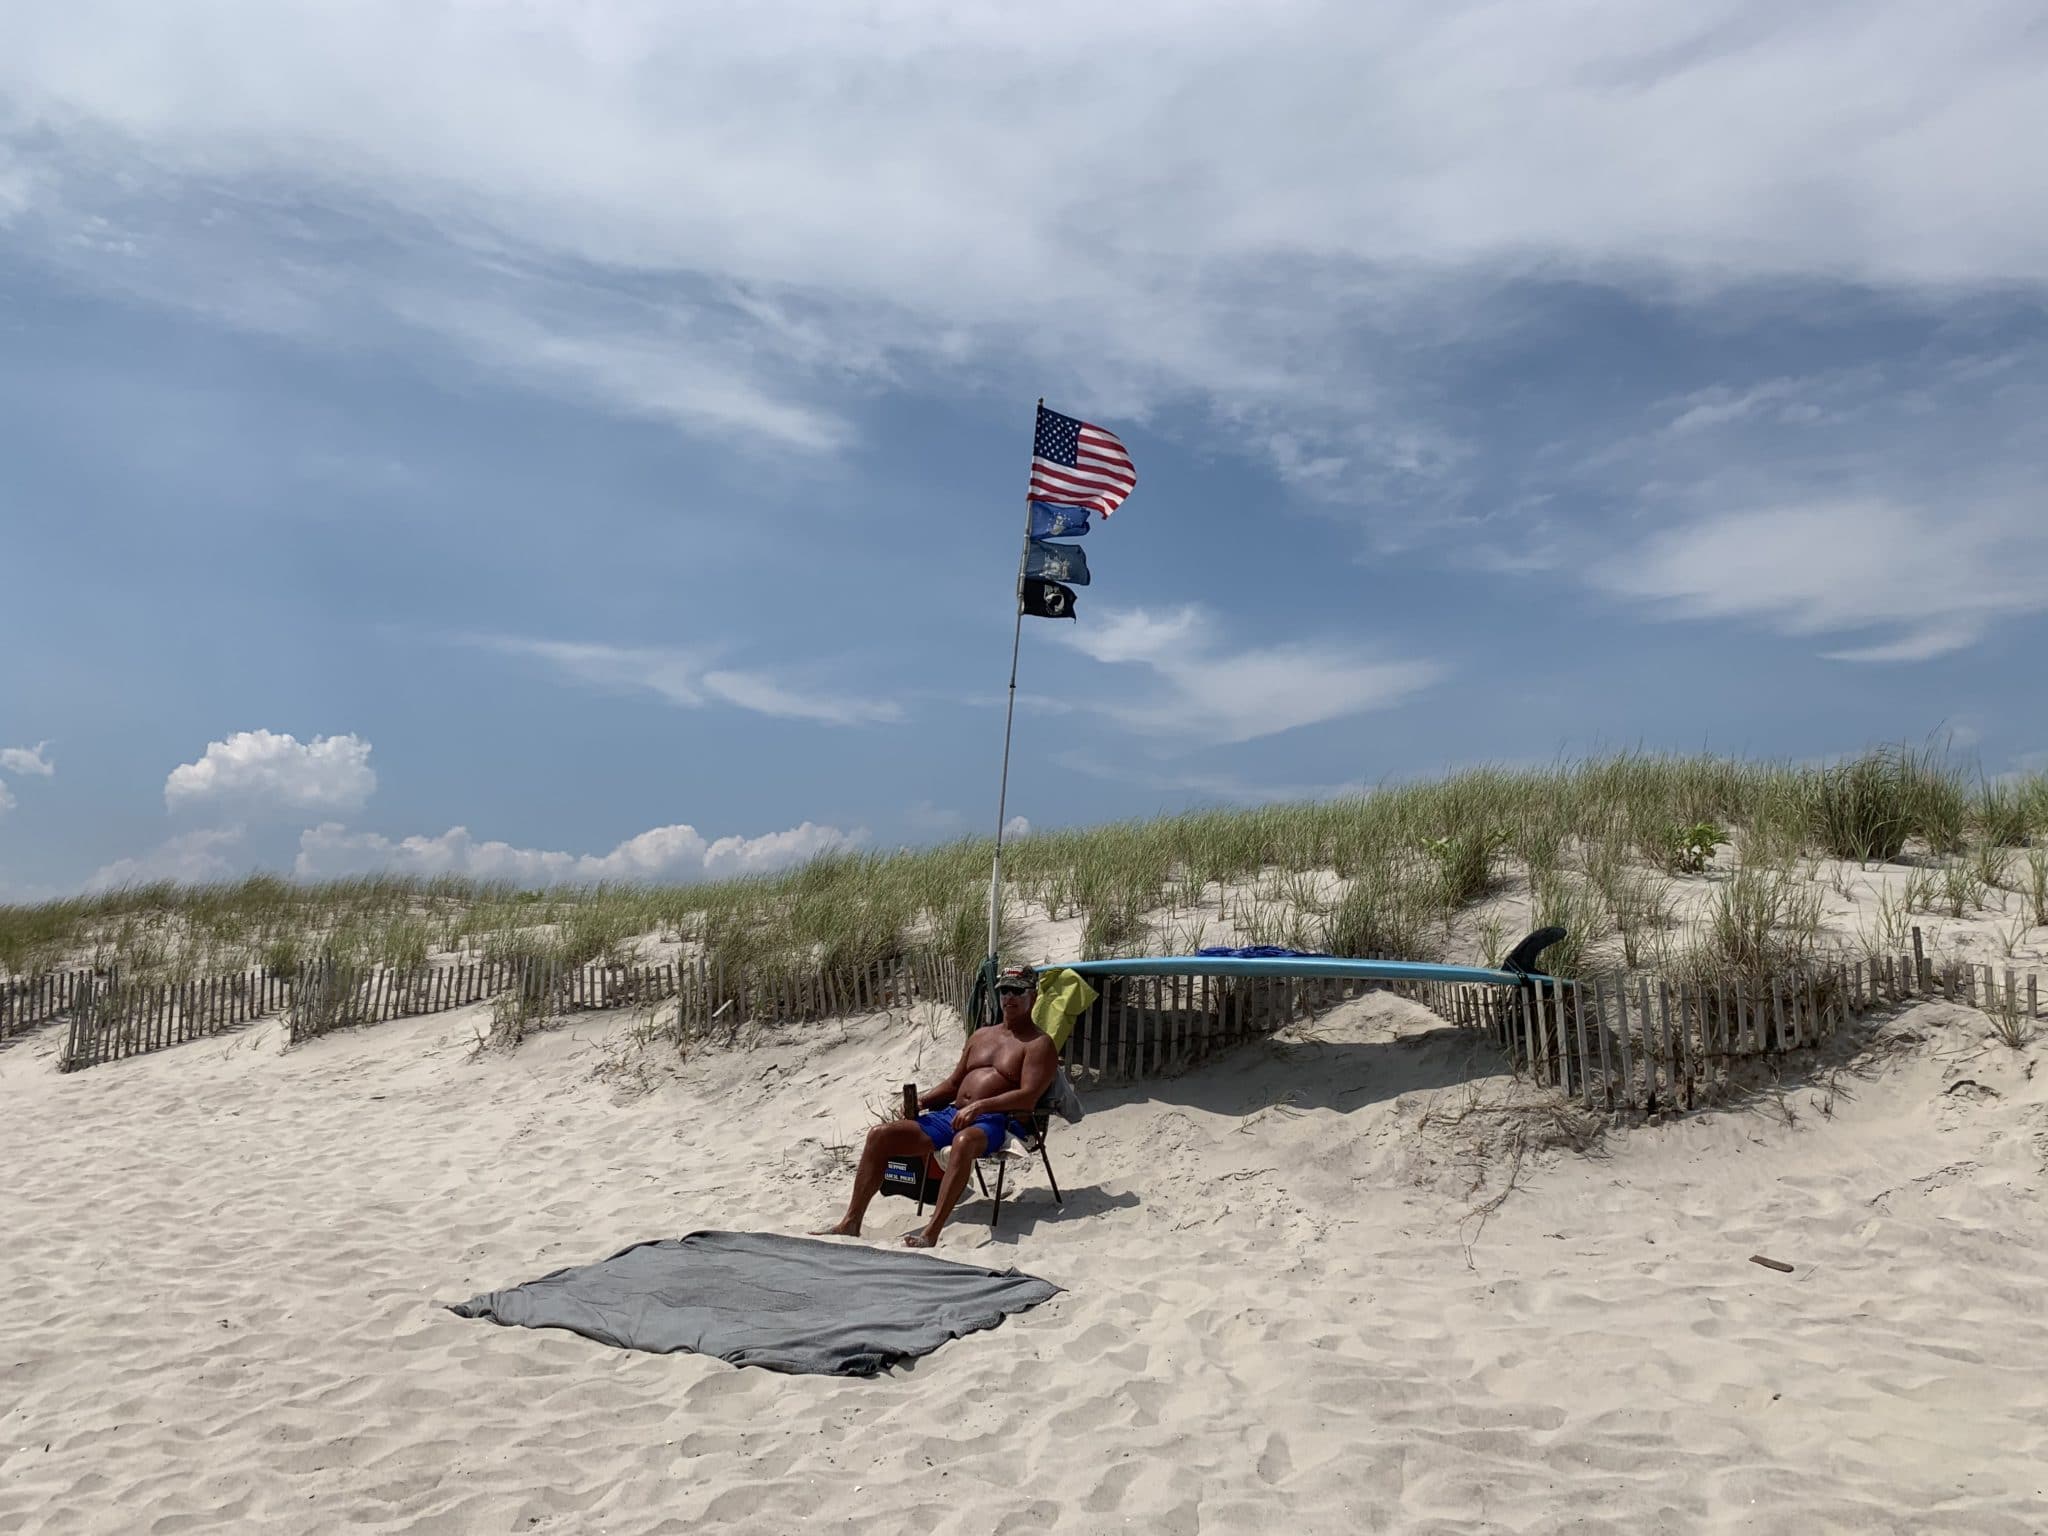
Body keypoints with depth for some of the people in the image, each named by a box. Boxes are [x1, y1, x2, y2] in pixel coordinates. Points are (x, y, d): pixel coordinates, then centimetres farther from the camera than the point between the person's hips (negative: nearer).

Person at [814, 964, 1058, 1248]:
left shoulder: (1039, 1044, 2)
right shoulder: (981, 1035, 23)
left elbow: (1028, 1096, -13)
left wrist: (980, 1106, -25)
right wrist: (921, 1100, 6)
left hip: (996, 1121, -7)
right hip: (953, 1114, 7)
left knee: (964, 1141, -43)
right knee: (880, 1135, -7)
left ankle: (931, 1233, -45)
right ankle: (850, 1223, -6)